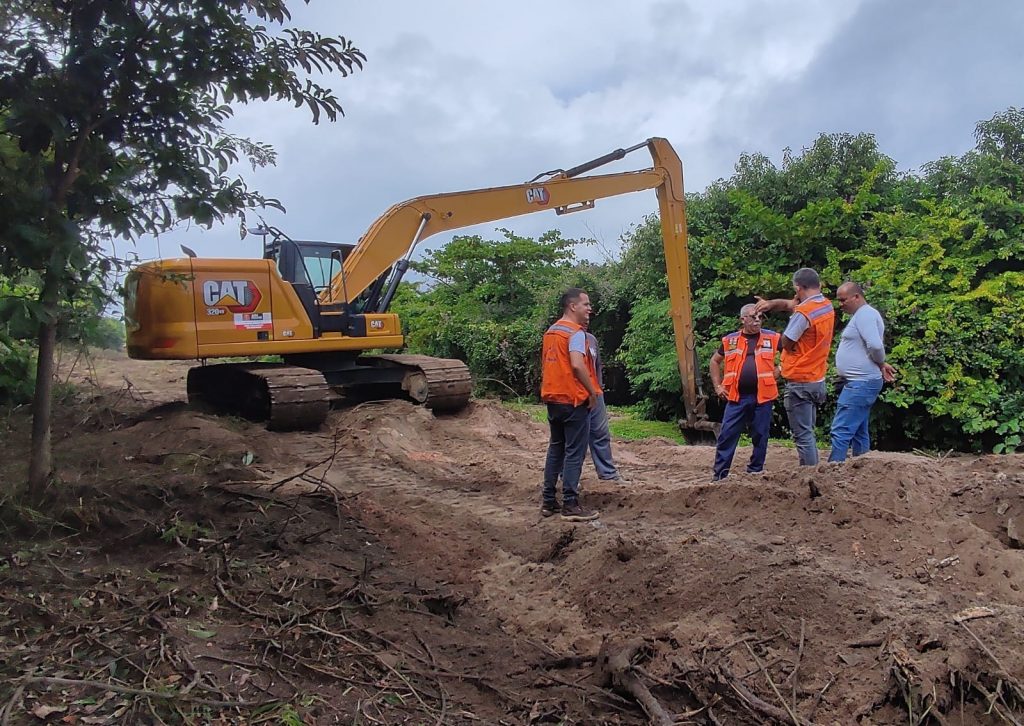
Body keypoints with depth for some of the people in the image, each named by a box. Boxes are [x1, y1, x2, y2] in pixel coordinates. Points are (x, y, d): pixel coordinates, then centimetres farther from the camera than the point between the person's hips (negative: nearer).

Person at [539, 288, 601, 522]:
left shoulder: (550, 332, 14)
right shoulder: (576, 332, -13)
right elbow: (577, 365, -27)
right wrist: (593, 392, -17)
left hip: (553, 399, 8)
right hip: (574, 400, -8)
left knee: (556, 448, 15)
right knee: (574, 452, -3)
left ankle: (548, 501, 18)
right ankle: (570, 505, -1)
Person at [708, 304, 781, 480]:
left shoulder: (772, 338, 4)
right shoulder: (730, 340, 7)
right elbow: (715, 361, 19)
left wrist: (778, 371, 4)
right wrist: (718, 386, 11)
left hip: (762, 397, 0)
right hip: (737, 397, 0)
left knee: (760, 437, 6)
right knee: (727, 435, -2)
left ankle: (755, 473, 19)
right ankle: (719, 475, 3)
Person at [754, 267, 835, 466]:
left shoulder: (803, 313, -19)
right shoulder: (827, 306, 8)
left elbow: (786, 343, -8)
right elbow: (788, 304, 18)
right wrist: (771, 304, -2)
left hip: (799, 382, -9)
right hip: (818, 380, 9)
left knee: (803, 435, -4)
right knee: (808, 433, 18)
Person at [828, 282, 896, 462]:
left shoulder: (865, 314, -13)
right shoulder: (861, 316, 19)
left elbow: (875, 345, -25)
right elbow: (873, 347, 22)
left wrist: (881, 364, -8)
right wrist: (881, 365, 6)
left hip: (860, 384, -11)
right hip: (859, 383, 11)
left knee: (841, 431, -14)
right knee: (859, 433, 13)